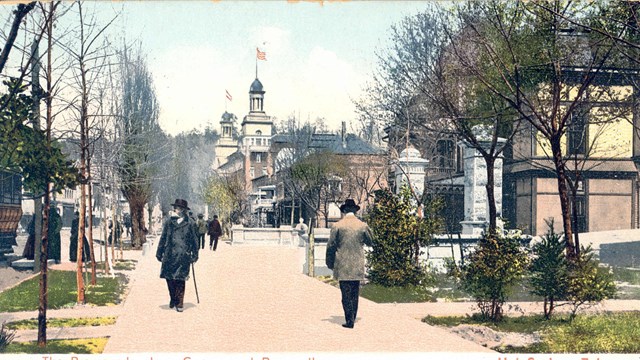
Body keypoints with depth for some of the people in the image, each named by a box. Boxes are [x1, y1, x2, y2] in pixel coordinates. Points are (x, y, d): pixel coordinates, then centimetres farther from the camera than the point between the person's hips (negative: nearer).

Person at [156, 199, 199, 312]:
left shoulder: (190, 223, 2)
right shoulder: (169, 222, 7)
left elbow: (194, 240, 7)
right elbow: (163, 238, 11)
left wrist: (194, 255, 4)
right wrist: (159, 253, 10)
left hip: (183, 256, -2)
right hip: (169, 255, 2)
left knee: (180, 280, -3)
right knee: (169, 278, 5)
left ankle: (179, 303, 7)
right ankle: (173, 300, 25)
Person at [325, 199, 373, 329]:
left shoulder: (337, 226, -7)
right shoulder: (363, 225, -1)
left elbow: (331, 246, -4)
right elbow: (370, 242, 12)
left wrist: (330, 263, 6)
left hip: (342, 267, -2)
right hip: (358, 267, 3)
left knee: (346, 294, 0)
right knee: (355, 294, 11)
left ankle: (349, 320, -3)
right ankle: (352, 319, 15)